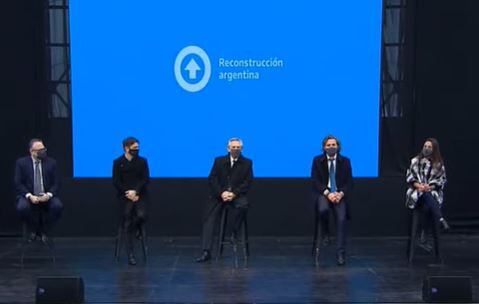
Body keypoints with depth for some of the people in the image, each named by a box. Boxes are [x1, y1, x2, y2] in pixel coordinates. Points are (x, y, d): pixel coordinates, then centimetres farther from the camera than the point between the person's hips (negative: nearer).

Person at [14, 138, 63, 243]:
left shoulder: (51, 162, 6)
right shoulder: (21, 163, 2)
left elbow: (55, 183, 3)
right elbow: (17, 183, -4)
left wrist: (49, 195, -18)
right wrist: (29, 196, -20)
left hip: (46, 196, 1)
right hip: (28, 196, -1)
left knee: (58, 206, -30)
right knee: (22, 207, -34)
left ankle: (44, 231, -5)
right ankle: (33, 231, -2)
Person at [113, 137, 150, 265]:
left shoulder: (142, 161, 6)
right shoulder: (118, 162, 3)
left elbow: (146, 179, -1)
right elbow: (116, 182, -1)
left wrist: (135, 191, -14)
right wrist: (128, 193, -12)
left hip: (140, 194, 1)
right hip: (125, 195, -1)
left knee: (141, 215, -26)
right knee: (128, 223, -9)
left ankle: (137, 230, 12)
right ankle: (131, 254, -3)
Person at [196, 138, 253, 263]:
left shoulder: (247, 163, 9)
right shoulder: (219, 161, 11)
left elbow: (248, 182, -1)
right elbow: (212, 179, 2)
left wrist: (234, 193, -16)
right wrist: (222, 193, -14)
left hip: (237, 195, -1)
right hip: (219, 194, 1)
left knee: (243, 205, -35)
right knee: (209, 220, -15)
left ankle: (233, 232, -13)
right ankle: (206, 252, -18)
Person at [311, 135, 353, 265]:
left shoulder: (345, 161, 7)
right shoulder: (317, 160, 4)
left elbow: (349, 182, 3)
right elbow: (315, 181, -4)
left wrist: (341, 194, -16)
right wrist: (328, 193, -19)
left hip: (340, 194, 1)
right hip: (323, 193, -1)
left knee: (341, 218, -24)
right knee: (323, 209, -34)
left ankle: (340, 253, -19)